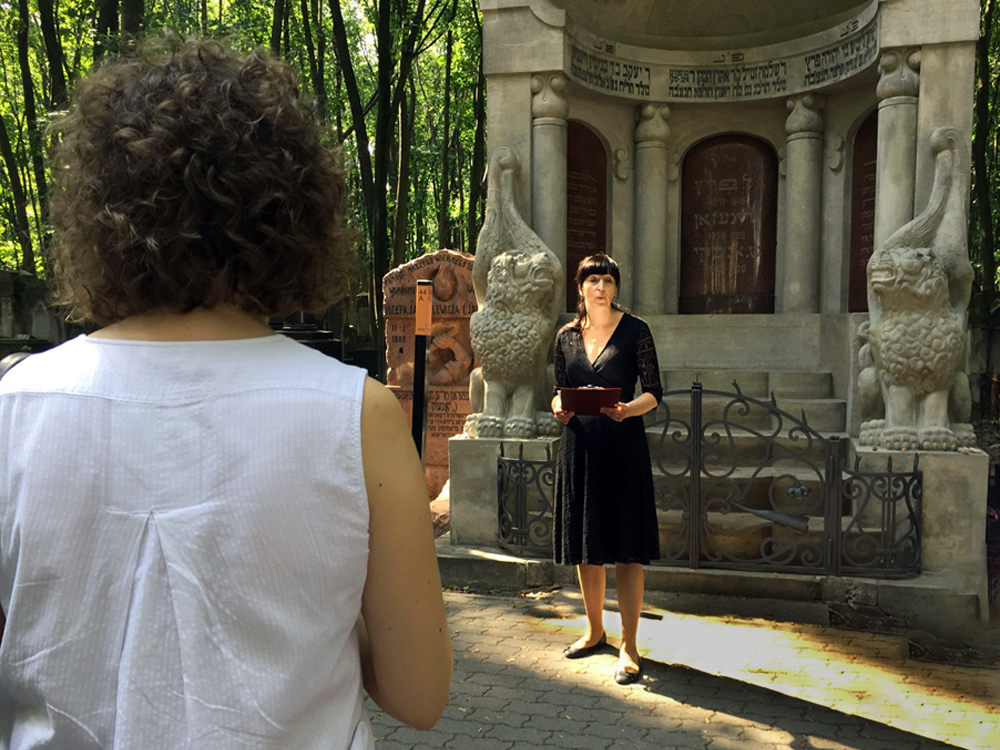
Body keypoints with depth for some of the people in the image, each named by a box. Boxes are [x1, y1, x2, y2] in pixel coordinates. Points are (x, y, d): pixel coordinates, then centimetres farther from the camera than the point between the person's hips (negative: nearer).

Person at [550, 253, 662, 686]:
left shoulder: (634, 331, -1)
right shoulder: (567, 336, 11)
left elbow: (653, 392, -2)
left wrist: (628, 409, -21)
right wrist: (559, 407, -6)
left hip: (623, 444, -4)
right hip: (579, 444, 4)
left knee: (626, 547, -3)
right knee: (585, 544, 12)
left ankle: (628, 646, 5)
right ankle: (594, 630, 30)